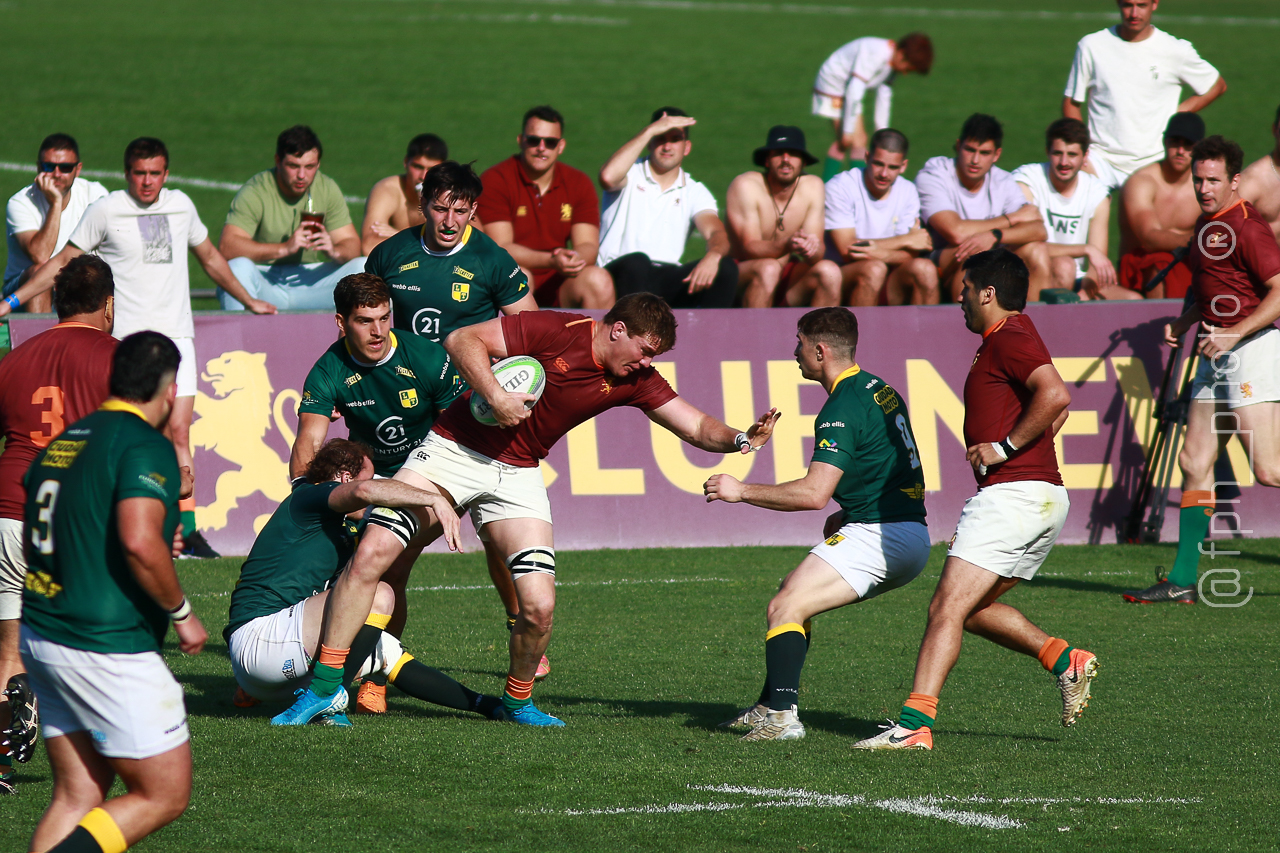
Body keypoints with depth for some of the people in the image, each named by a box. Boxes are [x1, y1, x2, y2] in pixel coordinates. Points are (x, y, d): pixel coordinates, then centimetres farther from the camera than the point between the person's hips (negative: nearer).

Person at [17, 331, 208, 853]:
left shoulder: (64, 442, 12)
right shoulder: (145, 447, -13)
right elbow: (139, 541, -26)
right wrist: (181, 613, -11)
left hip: (41, 634, 8)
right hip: (107, 649, -8)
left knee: (76, 797, 11)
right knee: (165, 795, 1)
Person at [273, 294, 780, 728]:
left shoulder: (633, 380, 0)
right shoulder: (553, 331, -17)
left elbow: (695, 426, 3)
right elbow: (462, 340, -17)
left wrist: (740, 439, -16)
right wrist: (496, 397, -27)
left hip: (517, 475, 4)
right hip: (453, 450, -4)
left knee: (540, 604, -11)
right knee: (370, 555, -16)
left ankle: (518, 701, 18)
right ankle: (323, 686, -6)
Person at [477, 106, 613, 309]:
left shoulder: (579, 184, 7)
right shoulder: (495, 180, -5)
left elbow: (588, 245, 0)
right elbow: (500, 249, -13)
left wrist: (575, 259, -26)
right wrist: (551, 261, -28)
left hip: (558, 287, 3)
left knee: (598, 280, -25)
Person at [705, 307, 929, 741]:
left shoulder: (843, 409, -16)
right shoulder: (880, 390, 15)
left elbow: (814, 493, -24)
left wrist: (742, 491, -16)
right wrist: (849, 514, 21)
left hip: (878, 537, -10)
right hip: (911, 538, 10)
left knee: (784, 608, -14)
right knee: (794, 593, 21)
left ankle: (782, 716, -27)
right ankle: (772, 704, 23)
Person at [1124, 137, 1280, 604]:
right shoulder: (1206, 225, 17)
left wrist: (1233, 335, -22)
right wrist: (1186, 322, 13)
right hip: (1219, 356, 10)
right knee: (1195, 461, 7)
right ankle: (1182, 580, 10)